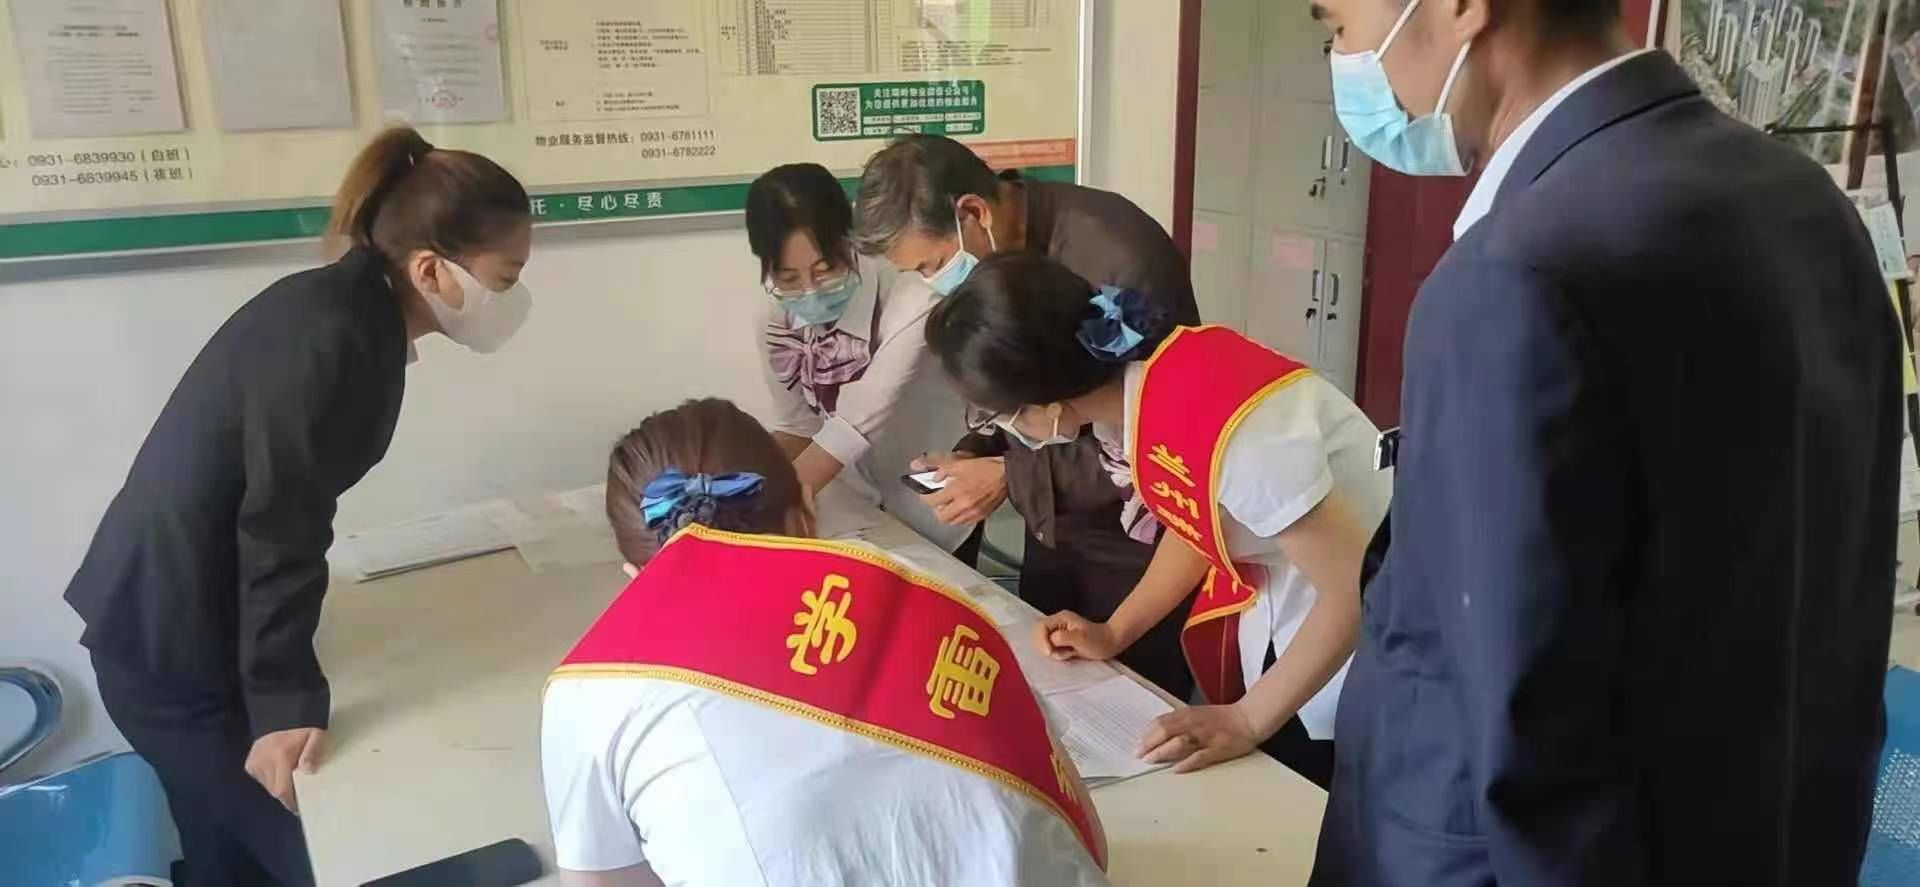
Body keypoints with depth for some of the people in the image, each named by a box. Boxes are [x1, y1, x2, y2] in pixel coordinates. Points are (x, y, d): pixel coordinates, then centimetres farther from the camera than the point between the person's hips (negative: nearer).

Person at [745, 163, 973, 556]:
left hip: (934, 513, -4)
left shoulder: (909, 302, -30)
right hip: (857, 509, 4)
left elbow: (858, 423, -36)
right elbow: (798, 428, -3)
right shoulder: (775, 325, -13)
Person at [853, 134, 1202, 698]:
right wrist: (975, 455, -7)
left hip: (1141, 545, -7)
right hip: (1055, 528, 7)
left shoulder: (1119, 258, -27)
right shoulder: (987, 258, -3)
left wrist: (1010, 478, -22)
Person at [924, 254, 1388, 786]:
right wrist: (1114, 632, -2)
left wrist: (1247, 720, -23)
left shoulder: (1229, 432, -36)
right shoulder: (1125, 383, -11)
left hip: (1363, 632, -7)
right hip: (1269, 620, 7)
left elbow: (1356, 590, -27)